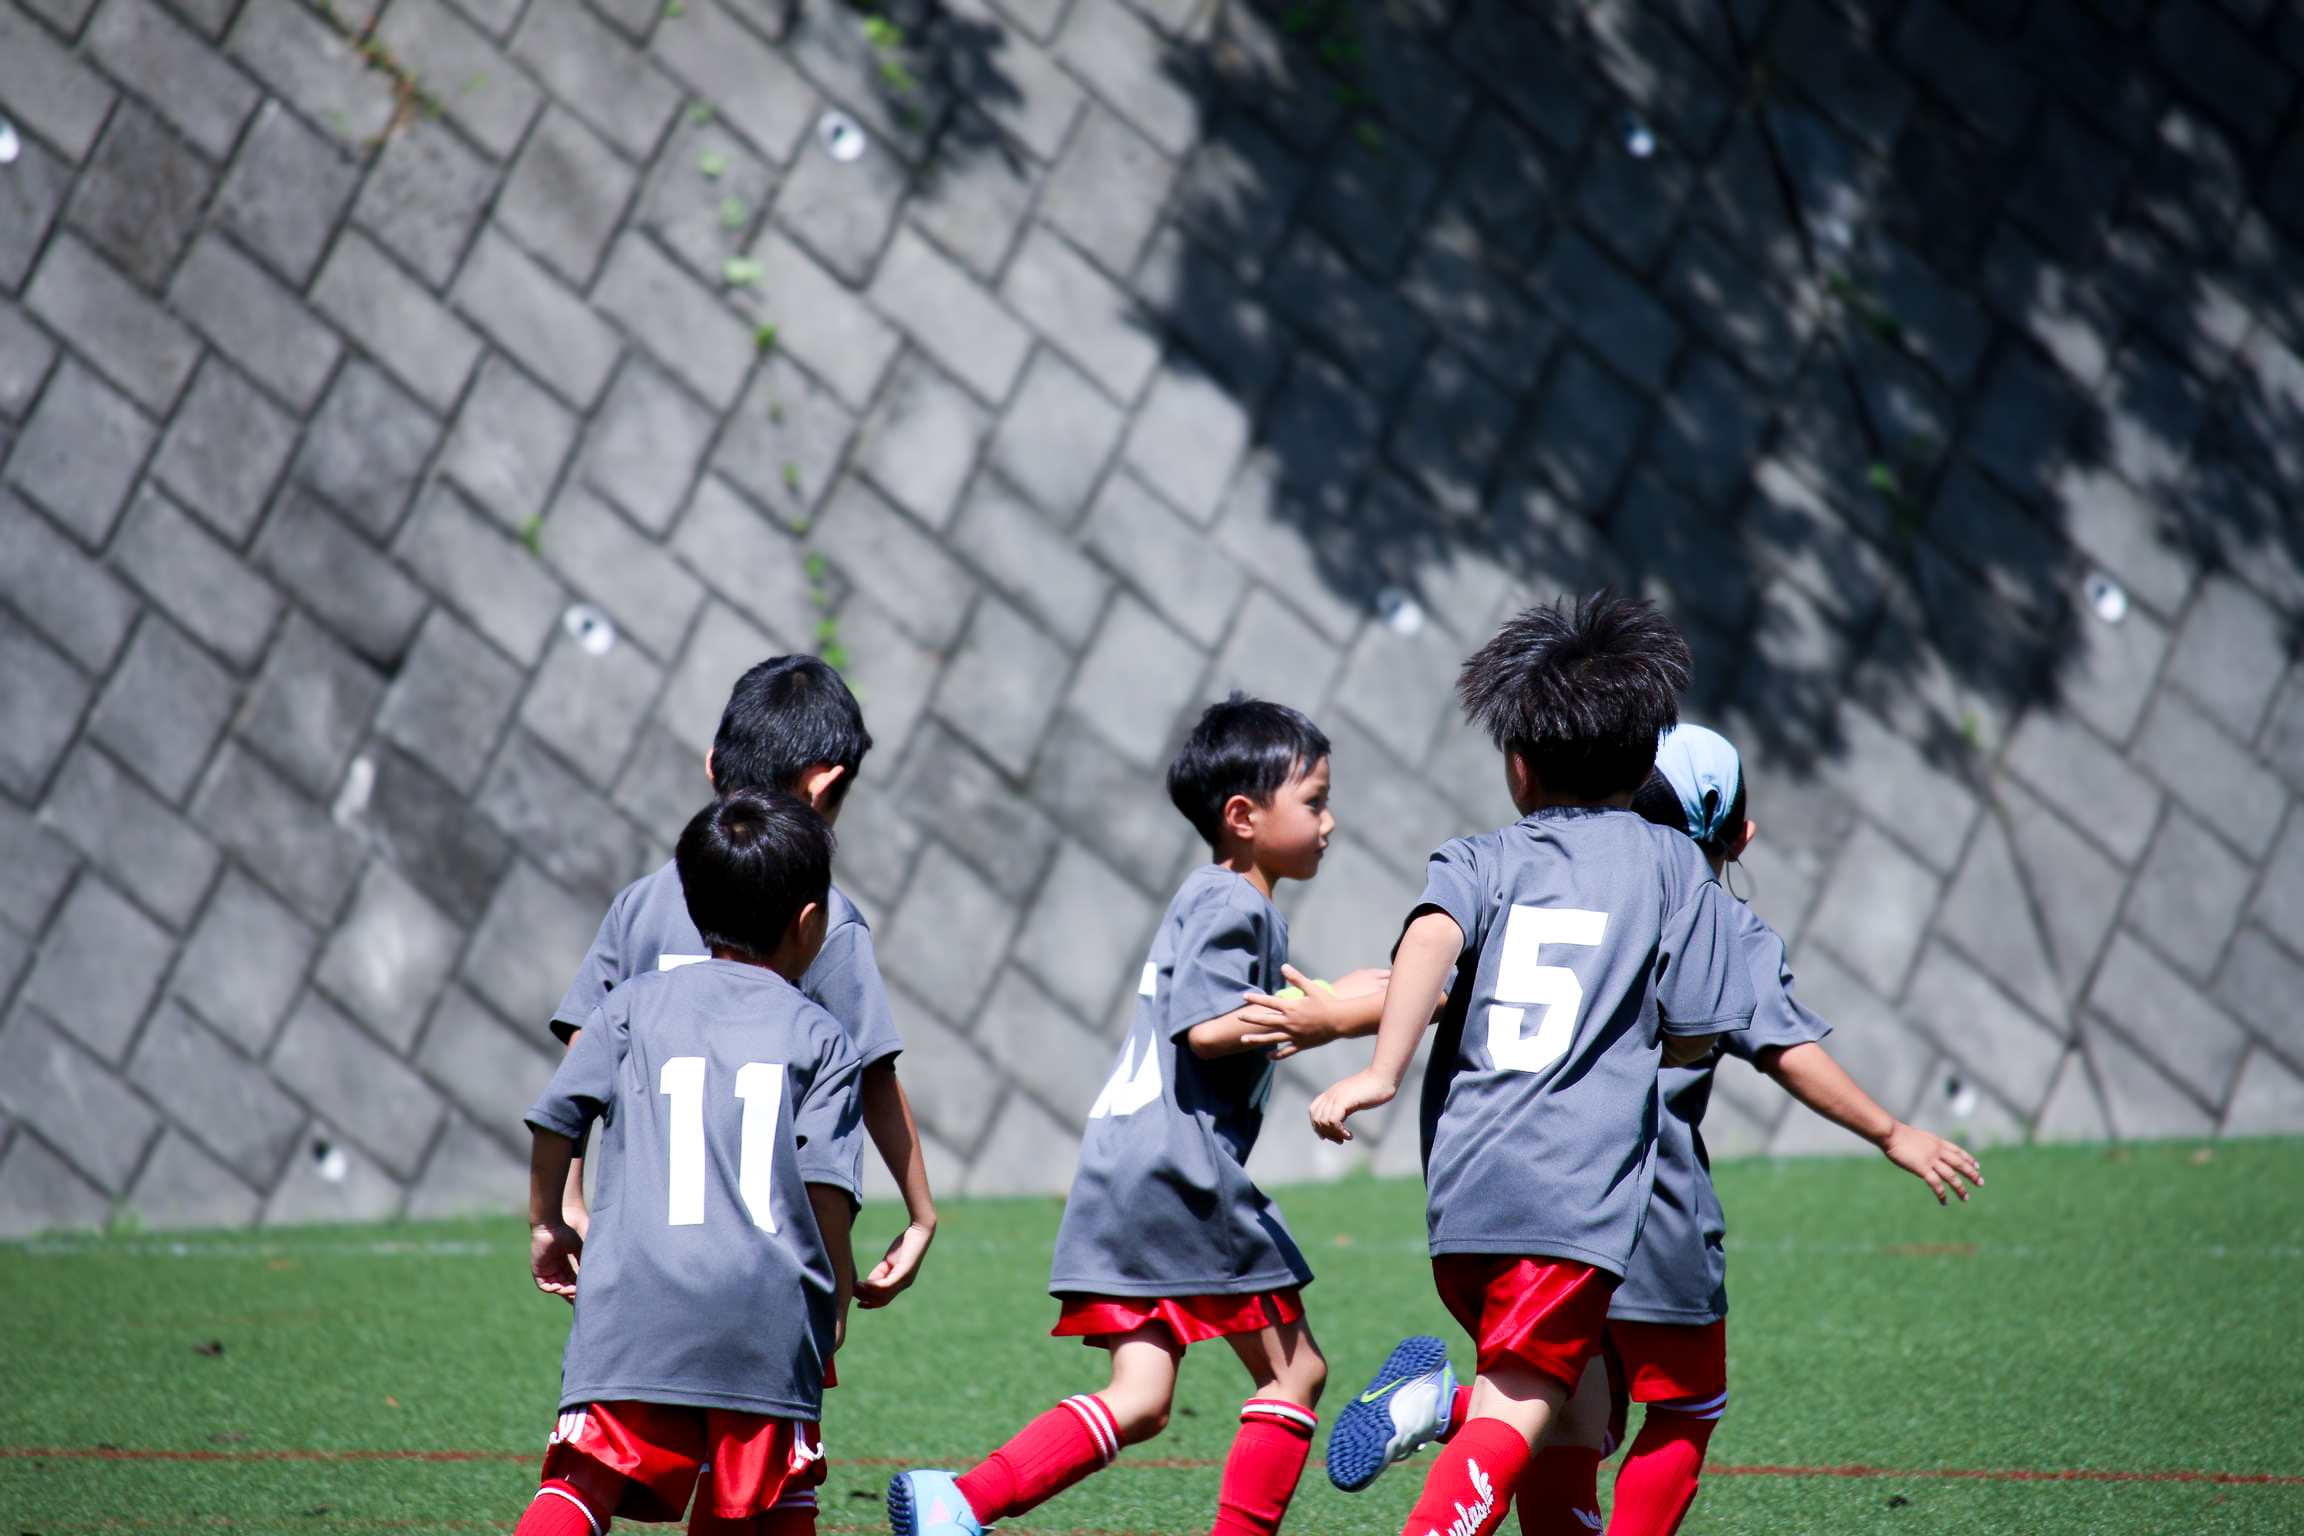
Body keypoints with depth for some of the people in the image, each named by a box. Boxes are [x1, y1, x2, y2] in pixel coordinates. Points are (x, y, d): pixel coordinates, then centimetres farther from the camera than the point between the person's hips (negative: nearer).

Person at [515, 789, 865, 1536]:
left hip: (633, 1299, 0)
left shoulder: (633, 1006, 14)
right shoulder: (820, 1039, 9)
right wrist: (838, 1286, 15)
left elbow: (556, 1117, 12)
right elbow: (825, 1185, 0)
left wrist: (547, 1223, 28)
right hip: (768, 1307, 0)